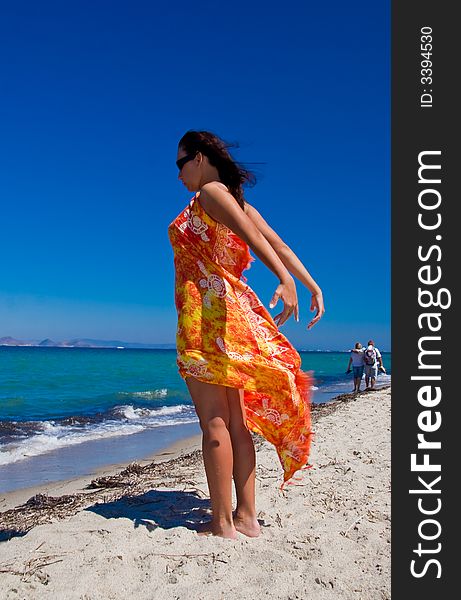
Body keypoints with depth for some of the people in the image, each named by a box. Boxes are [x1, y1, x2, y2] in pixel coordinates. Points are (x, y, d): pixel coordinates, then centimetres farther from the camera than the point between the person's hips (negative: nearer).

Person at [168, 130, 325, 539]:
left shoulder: (210, 192, -4)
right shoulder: (240, 203, 20)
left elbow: (253, 238, -20)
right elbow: (280, 247, 14)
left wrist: (285, 282, -33)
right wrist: (313, 287, 11)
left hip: (206, 307, -9)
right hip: (233, 309, 9)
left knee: (214, 420, -6)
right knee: (235, 420, 9)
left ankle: (222, 525, 2)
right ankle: (247, 517, 16)